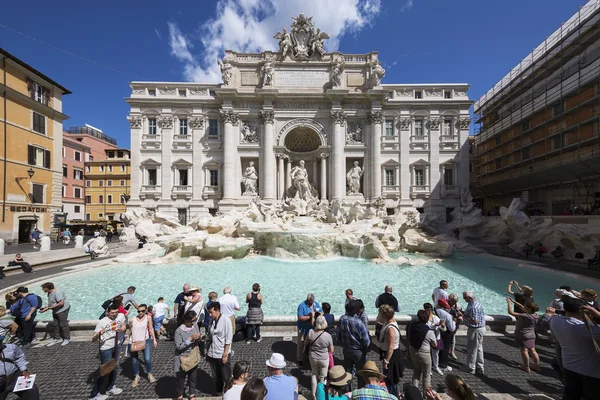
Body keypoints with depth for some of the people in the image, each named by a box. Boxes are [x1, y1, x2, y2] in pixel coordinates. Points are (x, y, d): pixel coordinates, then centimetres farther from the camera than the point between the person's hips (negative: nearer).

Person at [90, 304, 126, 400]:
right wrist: (99, 333, -43)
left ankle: (110, 388, 42)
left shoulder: (121, 316, -11)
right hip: (106, 349, -5)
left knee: (115, 367, 20)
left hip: (116, 346, 6)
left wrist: (121, 329, -18)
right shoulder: (102, 322, -24)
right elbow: (93, 339, -22)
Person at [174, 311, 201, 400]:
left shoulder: (195, 325, -8)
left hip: (193, 358, 4)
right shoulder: (179, 331, -22)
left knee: (193, 377, 20)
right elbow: (178, 346, -23)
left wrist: (198, 338, -20)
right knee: (181, 378, 16)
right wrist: (191, 339, -30)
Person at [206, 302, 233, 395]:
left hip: (222, 354, -5)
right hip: (212, 354, 5)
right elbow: (209, 337, 7)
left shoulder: (226, 321, -20)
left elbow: (228, 340, -16)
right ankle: (219, 393, 42)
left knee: (226, 377, 10)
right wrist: (207, 352, 8)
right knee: (216, 376, 21)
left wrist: (225, 354, -15)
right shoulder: (211, 321, -2)